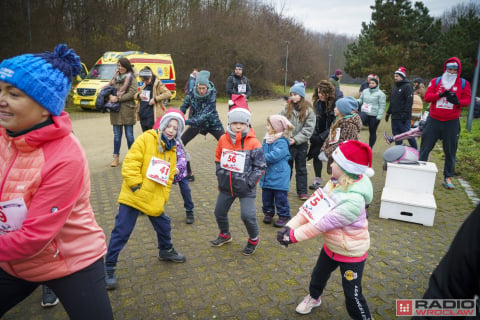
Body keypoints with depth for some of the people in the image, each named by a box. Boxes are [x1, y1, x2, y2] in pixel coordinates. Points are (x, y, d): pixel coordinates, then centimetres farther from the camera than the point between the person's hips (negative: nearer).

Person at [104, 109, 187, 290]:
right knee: (121, 232, -1)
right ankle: (109, 267, 15)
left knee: (163, 226, 20)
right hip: (133, 197, -6)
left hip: (155, 200, 7)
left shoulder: (172, 150, 10)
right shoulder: (146, 139, -12)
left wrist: (163, 198, 7)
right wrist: (136, 186, -18)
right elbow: (130, 163, -17)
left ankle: (166, 251, 47)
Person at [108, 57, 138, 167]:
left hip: (127, 109, -4)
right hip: (115, 110, 4)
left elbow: (132, 93, -11)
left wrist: (118, 98, -14)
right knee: (117, 135, 8)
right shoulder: (115, 76, 14)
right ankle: (116, 158, 15)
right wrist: (111, 96, -9)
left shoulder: (131, 78, -1)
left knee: (129, 135, 4)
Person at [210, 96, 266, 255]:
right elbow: (218, 160, 12)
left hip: (245, 188, -5)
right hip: (226, 186, 5)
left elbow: (260, 166, -11)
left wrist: (250, 183, -15)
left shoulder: (253, 143, -15)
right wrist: (220, 176, 5)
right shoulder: (224, 139, -2)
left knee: (247, 215, -10)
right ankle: (225, 235, 45)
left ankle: (254, 239, 20)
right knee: (219, 212, 17)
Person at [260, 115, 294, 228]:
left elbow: (274, 156, -26)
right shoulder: (266, 140, 8)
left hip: (279, 176, -7)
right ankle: (268, 212, 33)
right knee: (266, 196, 16)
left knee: (280, 197, 3)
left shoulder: (282, 142, -17)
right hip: (267, 175, 7)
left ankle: (283, 215, 17)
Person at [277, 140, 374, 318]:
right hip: (331, 245, 8)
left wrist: (294, 236, -26)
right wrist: (291, 226, -22)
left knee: (352, 295, 4)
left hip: (351, 252, -8)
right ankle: (314, 297, 57)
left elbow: (323, 223, -32)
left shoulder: (353, 200, -36)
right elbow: (312, 206, -13)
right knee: (318, 274, 28)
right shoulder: (335, 182, -12)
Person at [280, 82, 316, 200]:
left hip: (301, 143, -1)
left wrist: (296, 139, -16)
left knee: (301, 168, 10)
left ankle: (302, 191, 20)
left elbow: (309, 128, -9)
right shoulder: (287, 109, -1)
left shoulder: (309, 110, -5)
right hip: (287, 142, 1)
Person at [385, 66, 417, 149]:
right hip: (394, 116, 8)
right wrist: (388, 112, 19)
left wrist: (405, 114, -22)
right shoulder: (394, 87, 18)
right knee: (396, 135, 10)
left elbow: (409, 101, -16)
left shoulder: (407, 86, -8)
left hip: (403, 117, -8)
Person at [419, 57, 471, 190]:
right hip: (434, 120, 0)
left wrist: (457, 101, -20)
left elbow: (467, 100, 2)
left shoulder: (463, 83, 6)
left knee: (450, 151, 5)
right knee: (425, 147, 4)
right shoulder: (435, 81, 6)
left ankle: (448, 177, 14)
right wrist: (440, 95, -20)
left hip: (452, 122, 0)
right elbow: (427, 97, -3)